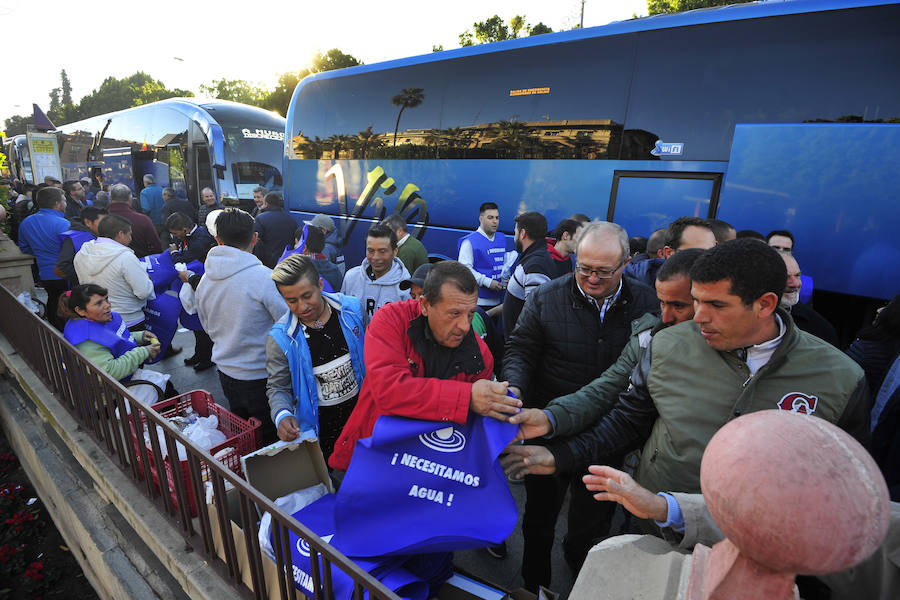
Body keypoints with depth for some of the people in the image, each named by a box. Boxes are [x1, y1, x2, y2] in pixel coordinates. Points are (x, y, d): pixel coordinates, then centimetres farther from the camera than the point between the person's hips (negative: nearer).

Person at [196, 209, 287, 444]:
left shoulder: (204, 280, 0)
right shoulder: (264, 277, -23)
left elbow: (208, 328, 13)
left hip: (226, 372, 7)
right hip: (260, 377, -6)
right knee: (268, 437, 11)